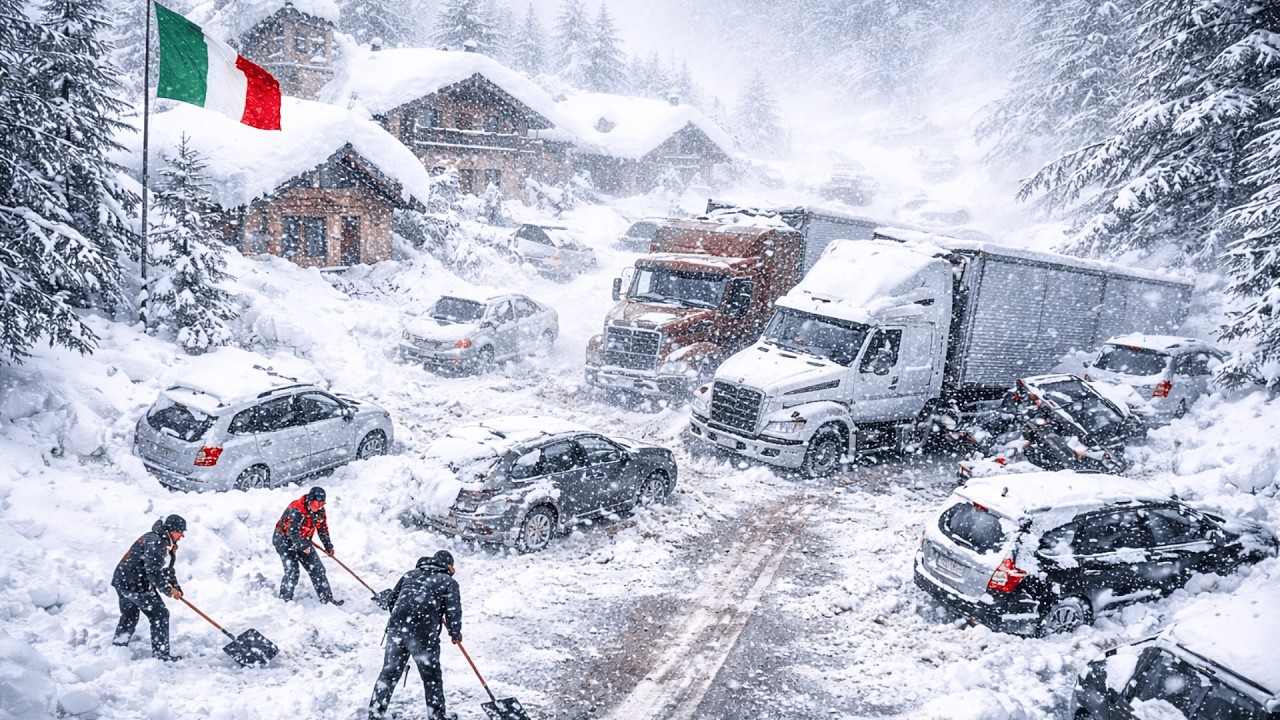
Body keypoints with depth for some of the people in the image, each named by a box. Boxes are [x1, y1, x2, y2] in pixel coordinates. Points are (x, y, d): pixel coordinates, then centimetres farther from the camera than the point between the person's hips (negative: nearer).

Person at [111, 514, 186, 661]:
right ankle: (161, 654, 0)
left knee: (129, 617, 23)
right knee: (160, 615, -5)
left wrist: (176, 588, 12)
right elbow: (153, 571, -25)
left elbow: (165, 568, 19)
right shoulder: (154, 542, -20)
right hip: (135, 585, -11)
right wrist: (167, 589, -16)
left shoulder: (162, 541, 13)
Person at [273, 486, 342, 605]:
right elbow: (292, 531, -32)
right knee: (292, 572, -16)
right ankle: (285, 600, 3)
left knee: (317, 569, 3)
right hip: (285, 540, -7)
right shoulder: (296, 510, -30)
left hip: (303, 541, 7)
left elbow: (323, 528, 8)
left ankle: (327, 598, 11)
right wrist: (303, 546, -33)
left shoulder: (320, 510, -6)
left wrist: (328, 546, 10)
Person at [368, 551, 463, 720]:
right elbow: (454, 610, -3)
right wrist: (455, 633, 13)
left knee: (389, 673, 16)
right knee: (431, 677, 12)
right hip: (424, 634, -4)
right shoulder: (449, 582, 7)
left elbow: (391, 599, 21)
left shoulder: (410, 574, 20)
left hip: (396, 628, 4)